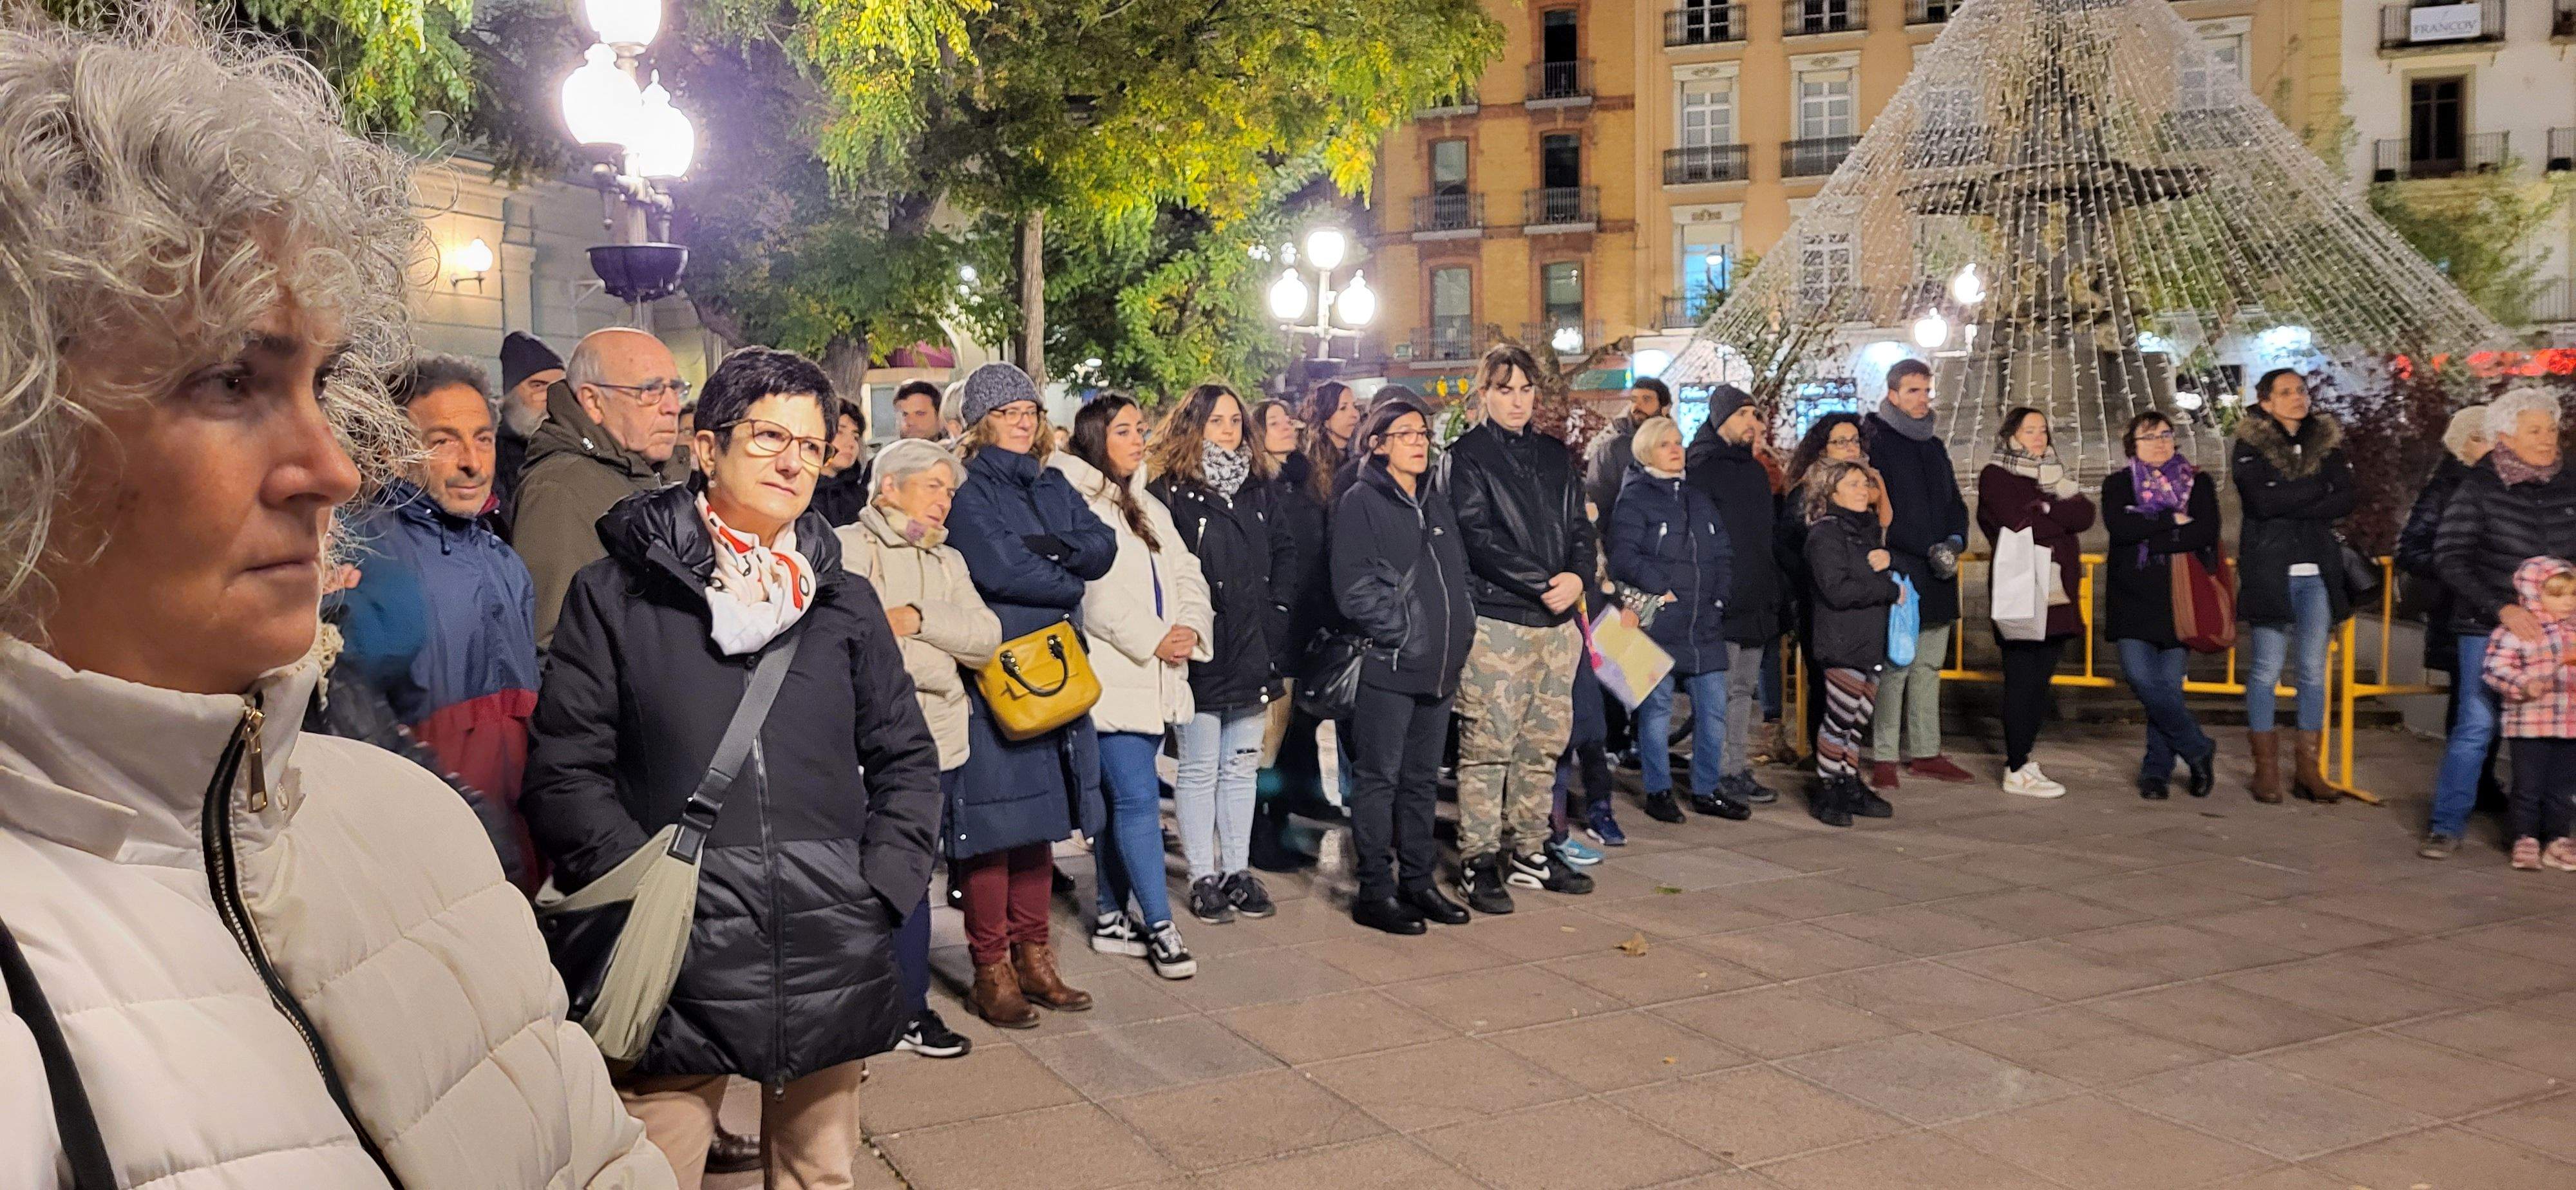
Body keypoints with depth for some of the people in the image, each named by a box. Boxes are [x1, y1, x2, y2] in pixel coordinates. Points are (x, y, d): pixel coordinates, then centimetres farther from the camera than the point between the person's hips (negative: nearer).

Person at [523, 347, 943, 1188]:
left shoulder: (846, 601, 12)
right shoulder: (615, 595, 1)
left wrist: (883, 889, 2)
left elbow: (905, 758, 15)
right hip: (678, 961, -3)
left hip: (830, 961, 4)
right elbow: (565, 771, -3)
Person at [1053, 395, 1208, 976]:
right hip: (1111, 677, -8)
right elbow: (1092, 593, -17)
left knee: (1119, 798, 13)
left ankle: (1111, 917, 20)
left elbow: (1186, 575, 12)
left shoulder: (1150, 509, 20)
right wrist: (1152, 639, -16)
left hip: (1157, 677, 8)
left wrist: (1191, 628, -7)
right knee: (1139, 799, -9)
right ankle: (1159, 926, -2)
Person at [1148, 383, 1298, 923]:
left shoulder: (1256, 487, 11)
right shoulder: (1170, 492, -9)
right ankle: (1204, 877, 12)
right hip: (1200, 654, -6)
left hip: (1251, 650, 6)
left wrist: (1272, 601, 8)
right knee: (1200, 771, 4)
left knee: (1242, 768, 12)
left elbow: (1285, 550, 20)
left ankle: (1239, 870, 22)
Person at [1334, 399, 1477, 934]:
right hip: (1387, 664, -7)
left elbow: (1459, 572, 21)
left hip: (1439, 666, 7)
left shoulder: (1436, 502, 17)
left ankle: (1417, 882, 22)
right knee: (1379, 779, 0)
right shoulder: (1360, 502, -5)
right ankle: (1374, 890, 6)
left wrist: (1460, 630, 7)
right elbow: (1354, 588, -13)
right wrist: (1404, 633, -14)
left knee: (1423, 779, 13)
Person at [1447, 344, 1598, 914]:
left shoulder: (1556, 455, 18)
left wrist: (1577, 576, -7)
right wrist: (1544, 583, -16)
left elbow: (1579, 525, 14)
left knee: (1545, 740, 9)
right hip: (1495, 615, -6)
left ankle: (1529, 853, 19)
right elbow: (1479, 536, -11)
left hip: (1556, 619, 6)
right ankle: (1479, 861, 1)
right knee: (1488, 742, -6)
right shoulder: (1468, 455, -1)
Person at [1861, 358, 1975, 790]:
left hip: (1936, 577, 8)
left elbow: (1955, 504, 22)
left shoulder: (1935, 447, 19)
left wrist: (1954, 542, 1)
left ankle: (1925, 752, 19)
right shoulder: (1875, 442, -6)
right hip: (1896, 572, -8)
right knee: (1894, 667, -7)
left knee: (1928, 666, 12)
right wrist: (1931, 551, -16)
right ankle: (1883, 758, -2)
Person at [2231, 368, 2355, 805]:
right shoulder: (2249, 446, 0)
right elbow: (2263, 501, -15)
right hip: (2270, 570, -4)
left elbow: (2344, 501, -1)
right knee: (2267, 669, -2)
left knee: (2313, 670, 5)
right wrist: (2317, 487, -7)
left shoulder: (2327, 442, 11)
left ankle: (2308, 766, 11)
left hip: (2318, 571, 4)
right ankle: (2266, 767, 5)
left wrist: (2287, 506, -11)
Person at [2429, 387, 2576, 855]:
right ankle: (2447, 825, 4)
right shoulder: (2479, 488, -5)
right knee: (2477, 724, -4)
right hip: (2490, 627, -3)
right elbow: (2450, 559, -8)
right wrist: (2503, 609, -17)